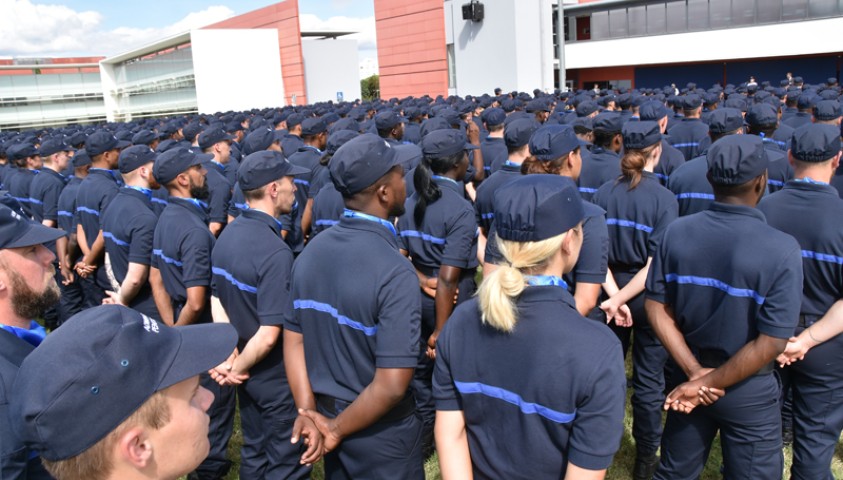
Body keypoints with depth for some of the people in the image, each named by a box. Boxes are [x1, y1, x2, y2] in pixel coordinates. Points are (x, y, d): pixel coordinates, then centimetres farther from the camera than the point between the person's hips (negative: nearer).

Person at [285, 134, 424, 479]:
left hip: (325, 414, 6)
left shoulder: (311, 252, -4)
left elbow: (293, 340, -1)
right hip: (380, 432, -6)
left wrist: (309, 414, -2)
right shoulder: (395, 273, -26)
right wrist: (336, 430, -14)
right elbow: (391, 386, -27)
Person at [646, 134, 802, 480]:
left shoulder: (677, 232, -10)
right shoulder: (782, 249, -20)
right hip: (749, 393, -3)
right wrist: (707, 383, -15)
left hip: (687, 381, 4)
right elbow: (770, 344, -22)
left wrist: (694, 372, -9)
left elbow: (657, 307, -7)